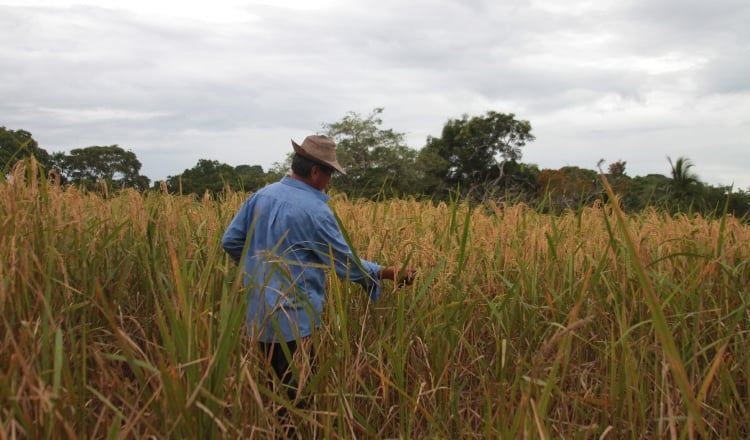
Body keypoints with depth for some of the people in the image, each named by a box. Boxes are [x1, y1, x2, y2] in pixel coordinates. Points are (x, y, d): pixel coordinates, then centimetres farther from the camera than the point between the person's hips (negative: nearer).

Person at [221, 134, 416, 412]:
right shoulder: (314, 210, -16)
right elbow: (345, 262, -13)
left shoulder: (261, 197, 4)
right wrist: (387, 273, -5)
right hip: (294, 321, -7)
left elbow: (230, 241, 9)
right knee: (296, 394, 2)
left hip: (259, 317, 8)